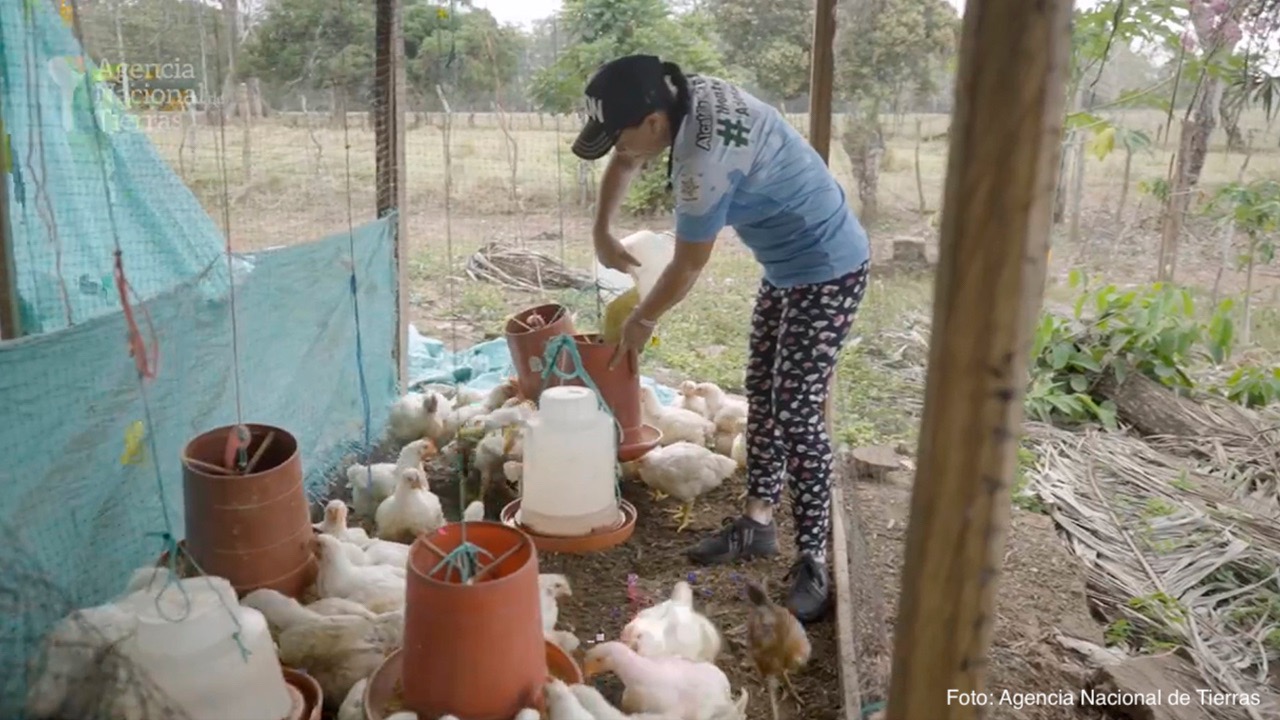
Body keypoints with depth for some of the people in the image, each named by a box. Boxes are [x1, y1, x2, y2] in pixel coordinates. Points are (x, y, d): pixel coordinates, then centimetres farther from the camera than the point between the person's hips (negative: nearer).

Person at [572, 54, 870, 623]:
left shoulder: (704, 160, -32)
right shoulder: (687, 94, -4)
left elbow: (687, 267, -18)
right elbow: (625, 162, 16)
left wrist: (642, 320, -2)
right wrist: (602, 233, 14)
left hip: (828, 270, -10)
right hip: (787, 265, 10)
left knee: (796, 410, -9)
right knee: (762, 393, 13)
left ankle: (813, 562, 2)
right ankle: (758, 521, 26)